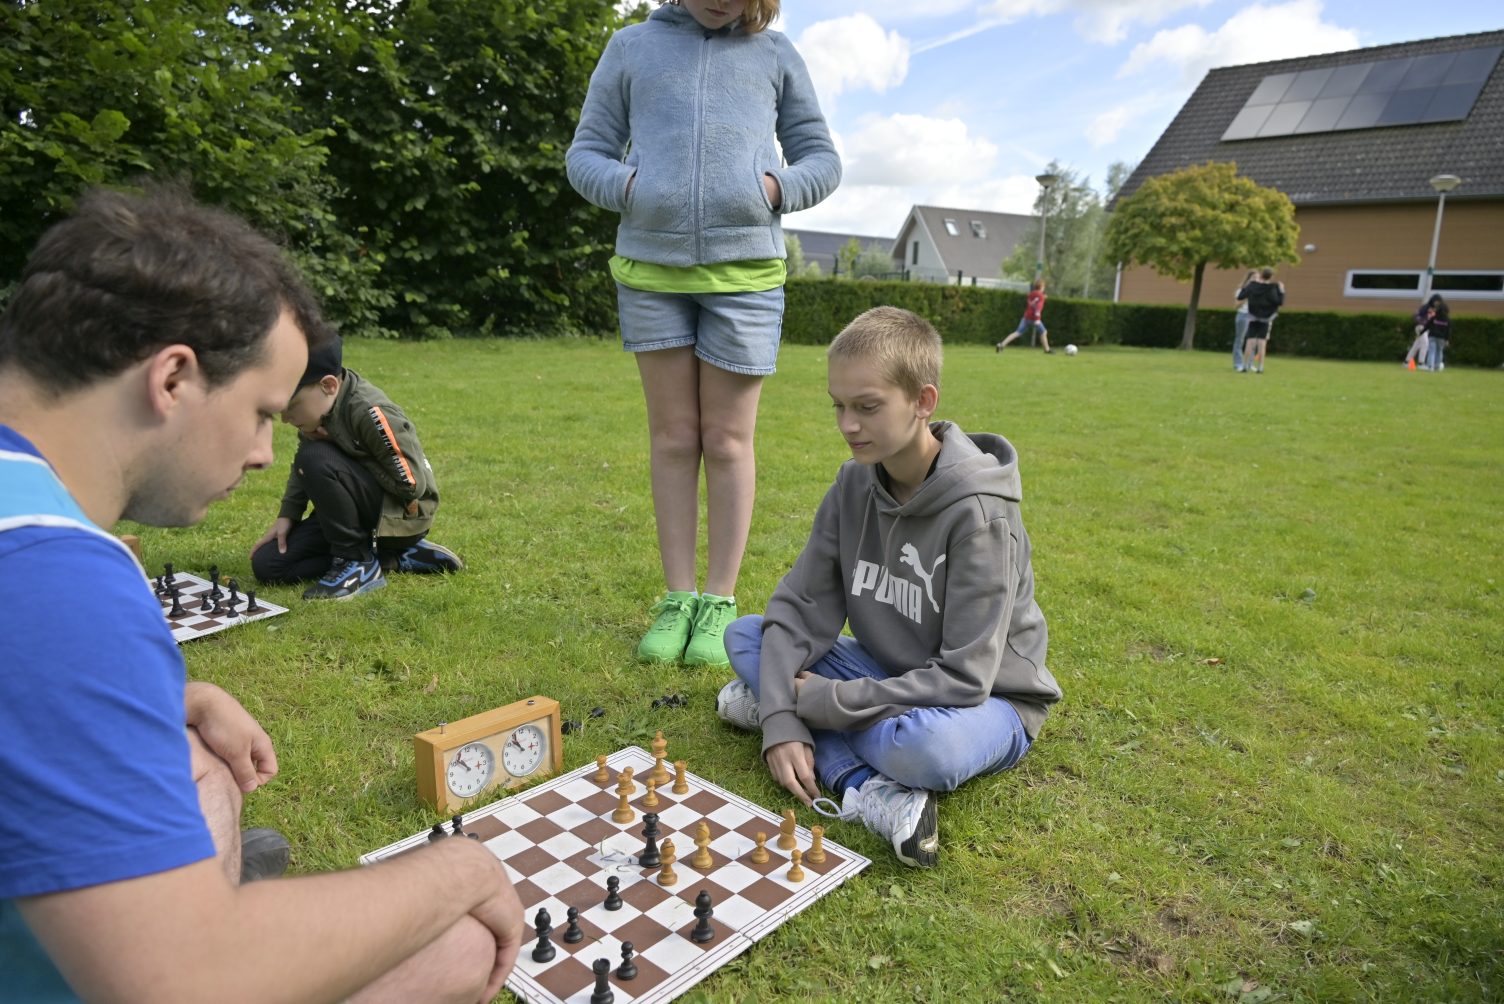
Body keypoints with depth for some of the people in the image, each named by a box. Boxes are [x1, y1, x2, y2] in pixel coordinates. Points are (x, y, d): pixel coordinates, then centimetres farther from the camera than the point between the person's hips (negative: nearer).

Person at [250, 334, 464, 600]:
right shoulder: (316, 405, -3)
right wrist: (287, 515, -1)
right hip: (358, 512, 9)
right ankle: (391, 557, 1)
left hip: (400, 515, -9)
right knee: (267, 565, 1)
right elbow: (301, 467, 13)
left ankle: (358, 562, -14)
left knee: (316, 460, -30)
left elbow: (412, 483, -26)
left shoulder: (369, 412, -26)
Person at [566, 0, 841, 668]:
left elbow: (821, 160, 16)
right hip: (649, 266, 1)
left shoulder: (775, 55, 15)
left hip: (745, 269, -1)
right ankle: (678, 599, 13)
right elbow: (586, 153, 14)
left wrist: (777, 188, -5)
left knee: (727, 440, 0)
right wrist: (625, 187, -8)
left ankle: (719, 602, 10)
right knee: (672, 436, 3)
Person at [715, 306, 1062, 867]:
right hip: (890, 673, 7)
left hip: (986, 699, -7)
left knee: (923, 747, -41)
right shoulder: (854, 485, -6)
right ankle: (869, 790, -22)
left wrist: (821, 701, -25)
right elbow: (801, 607, -8)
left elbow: (964, 678, -27)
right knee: (745, 635, -8)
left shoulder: (976, 514, -25)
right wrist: (783, 720, -22)